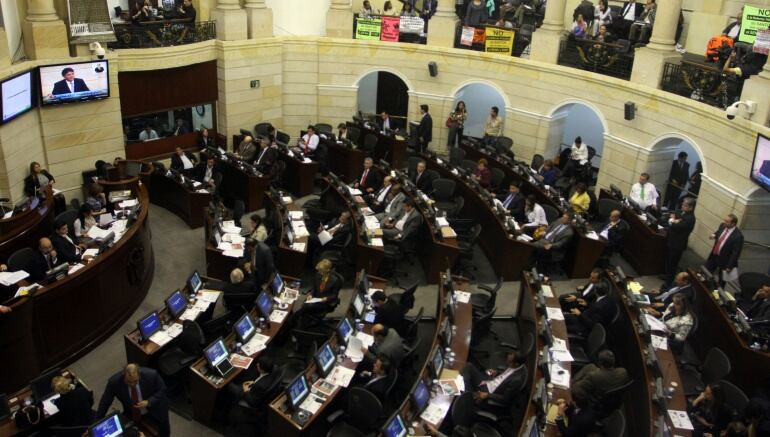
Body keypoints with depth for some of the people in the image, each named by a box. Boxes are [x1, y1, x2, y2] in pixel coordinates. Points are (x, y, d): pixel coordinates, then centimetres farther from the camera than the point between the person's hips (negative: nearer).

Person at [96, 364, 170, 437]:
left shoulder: (151, 375, -32)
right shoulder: (114, 381, -28)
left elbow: (162, 390, -15)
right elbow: (105, 402, -14)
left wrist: (148, 402, -30)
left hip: (155, 412, -1)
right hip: (131, 414, 1)